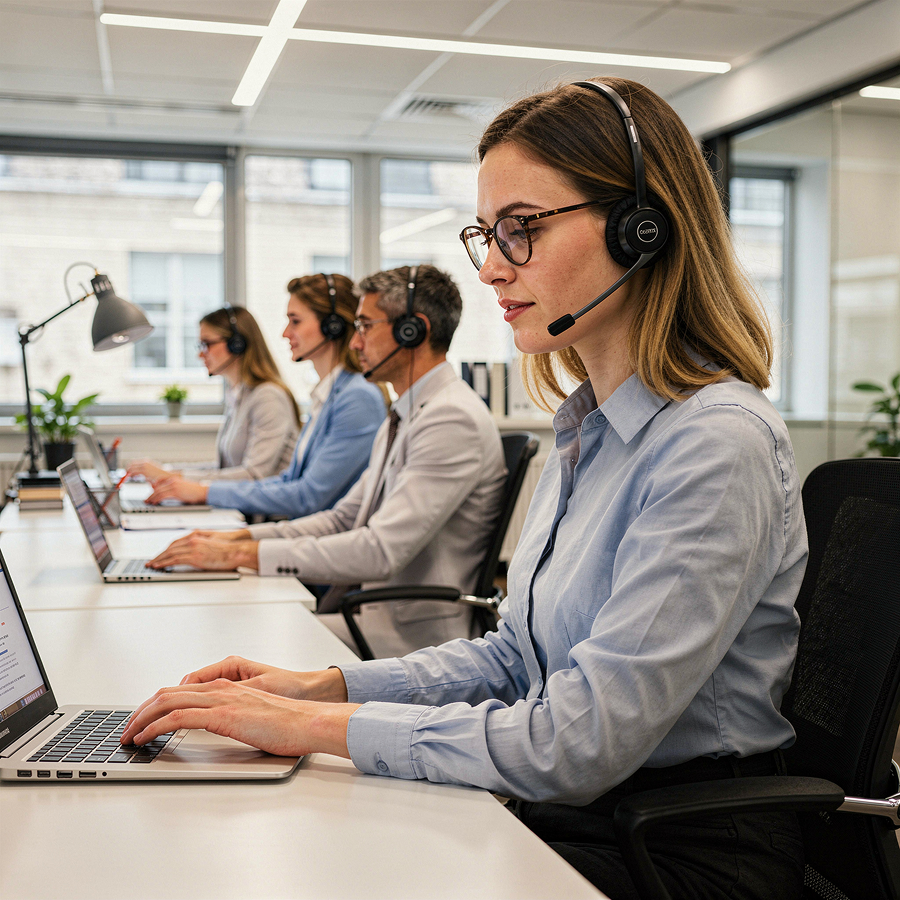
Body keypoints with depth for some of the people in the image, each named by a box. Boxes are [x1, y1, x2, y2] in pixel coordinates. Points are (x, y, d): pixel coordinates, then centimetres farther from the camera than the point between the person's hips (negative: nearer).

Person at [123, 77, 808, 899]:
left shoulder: (717, 443, -23)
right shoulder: (588, 431, 7)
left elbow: (579, 745, -26)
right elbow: (517, 654, 13)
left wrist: (317, 726, -20)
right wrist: (326, 685, 1)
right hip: (571, 814, 7)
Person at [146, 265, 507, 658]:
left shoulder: (454, 420, -18)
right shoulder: (404, 417, 17)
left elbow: (380, 550, -25)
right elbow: (343, 519, 18)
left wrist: (243, 554, -22)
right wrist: (239, 537, 4)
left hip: (410, 630, -9)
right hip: (365, 609, 9)